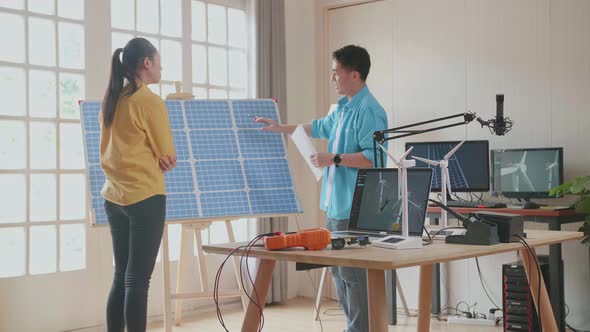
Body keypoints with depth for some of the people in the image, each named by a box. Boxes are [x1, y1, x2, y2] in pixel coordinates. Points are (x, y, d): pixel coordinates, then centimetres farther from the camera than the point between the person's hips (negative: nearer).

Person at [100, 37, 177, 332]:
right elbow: (169, 158, -8)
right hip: (145, 197, -7)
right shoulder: (151, 101, -11)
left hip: (114, 196, 7)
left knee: (121, 277, 13)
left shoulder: (111, 101, 10)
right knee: (138, 279, -4)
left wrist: (140, 163, 8)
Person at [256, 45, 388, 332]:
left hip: (354, 208, -10)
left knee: (353, 274, -5)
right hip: (335, 204, 10)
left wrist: (334, 159, -18)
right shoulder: (343, 107, 15)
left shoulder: (369, 111, -16)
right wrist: (281, 128, 33)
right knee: (338, 270, 16)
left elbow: (374, 157, -23)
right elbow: (320, 128, 32)